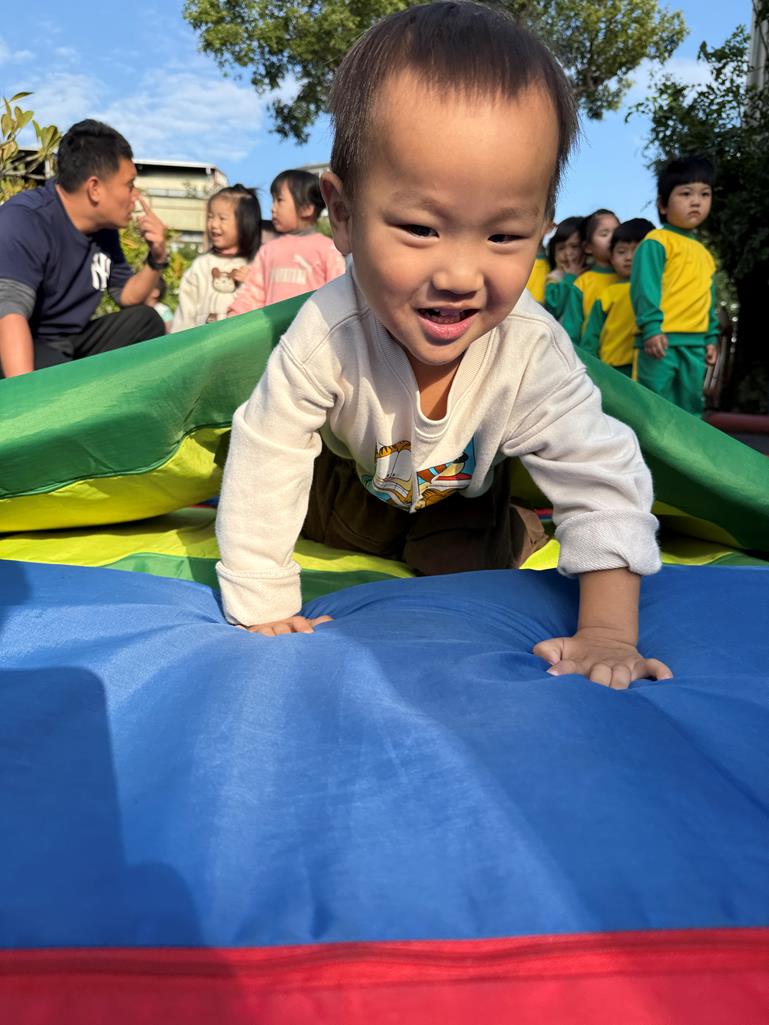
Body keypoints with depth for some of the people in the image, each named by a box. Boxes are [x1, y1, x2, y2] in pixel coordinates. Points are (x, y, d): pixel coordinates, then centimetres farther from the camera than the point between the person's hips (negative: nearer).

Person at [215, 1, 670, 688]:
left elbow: (603, 479, -31)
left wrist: (609, 635, -36)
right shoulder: (327, 335, -42)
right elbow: (263, 468, -34)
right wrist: (263, 611, -29)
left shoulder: (532, 350, -38)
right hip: (349, 474, 0)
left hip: (458, 496, 1)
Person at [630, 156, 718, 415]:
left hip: (695, 345, 8)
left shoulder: (704, 254, 21)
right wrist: (651, 326, -22)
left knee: (690, 408, 12)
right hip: (661, 340, -8)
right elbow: (644, 287, -13)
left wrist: (711, 337, 22)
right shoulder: (656, 241, -4)